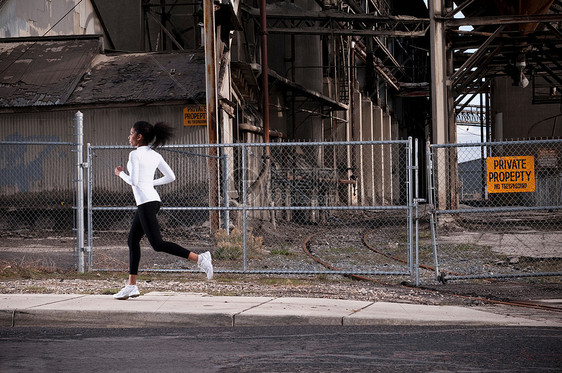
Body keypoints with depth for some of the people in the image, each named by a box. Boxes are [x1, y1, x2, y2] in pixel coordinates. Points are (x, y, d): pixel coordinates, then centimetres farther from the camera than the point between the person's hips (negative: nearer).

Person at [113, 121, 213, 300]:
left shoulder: (135, 154, -10)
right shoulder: (155, 155, 13)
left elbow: (133, 181, -15)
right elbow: (171, 177, 13)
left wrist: (120, 173, 4)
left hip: (146, 202, -10)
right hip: (152, 199, 10)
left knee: (157, 243, -13)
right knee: (132, 241, 14)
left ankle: (199, 258, -21)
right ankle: (131, 286, 14)